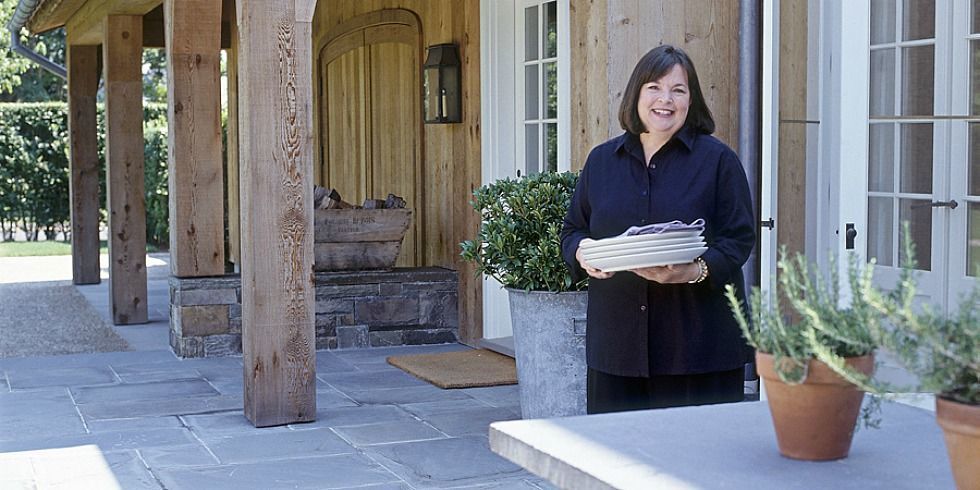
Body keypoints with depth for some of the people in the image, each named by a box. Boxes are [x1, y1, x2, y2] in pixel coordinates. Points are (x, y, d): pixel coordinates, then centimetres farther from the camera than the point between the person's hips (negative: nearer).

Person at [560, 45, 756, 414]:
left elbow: (739, 238, -2)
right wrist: (582, 253, -5)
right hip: (616, 340, 3)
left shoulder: (718, 160, 3)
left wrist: (696, 271, -20)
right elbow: (572, 229, 18)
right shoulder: (601, 161, 13)